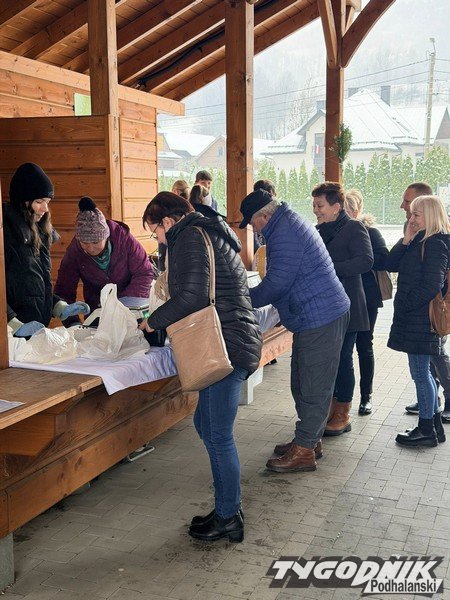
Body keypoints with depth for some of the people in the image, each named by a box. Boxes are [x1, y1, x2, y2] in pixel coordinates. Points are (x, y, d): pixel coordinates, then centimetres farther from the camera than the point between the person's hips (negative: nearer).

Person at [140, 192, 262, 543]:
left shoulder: (189, 237, -9)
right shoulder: (210, 233, 22)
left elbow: (192, 297, -21)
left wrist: (153, 322, -6)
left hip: (226, 347, -11)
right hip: (235, 342, 11)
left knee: (219, 435, -1)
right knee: (206, 424, 17)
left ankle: (228, 519, 13)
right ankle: (227, 507, 27)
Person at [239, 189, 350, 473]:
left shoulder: (285, 233, -18)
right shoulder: (291, 223, 16)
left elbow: (276, 283, -20)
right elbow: (281, 279, 23)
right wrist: (253, 296, 15)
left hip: (320, 319, -11)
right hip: (323, 314, 11)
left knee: (313, 388, -2)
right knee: (303, 384, 17)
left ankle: (304, 451, 7)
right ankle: (310, 440, 28)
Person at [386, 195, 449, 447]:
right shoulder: (421, 242, 14)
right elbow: (391, 265, 8)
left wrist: (404, 304, -15)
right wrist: (406, 239, -2)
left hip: (421, 320, -9)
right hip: (414, 318, 9)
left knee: (420, 372, -2)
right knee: (423, 372, 15)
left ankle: (426, 430, 9)